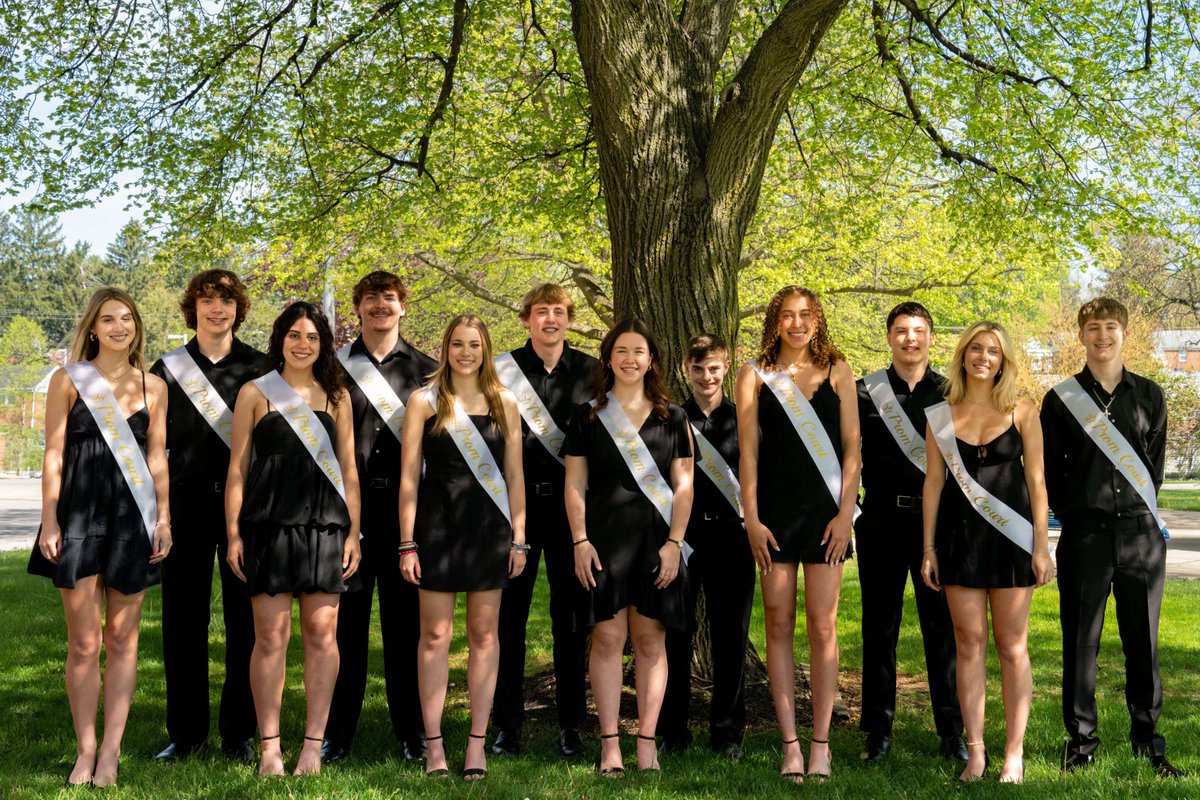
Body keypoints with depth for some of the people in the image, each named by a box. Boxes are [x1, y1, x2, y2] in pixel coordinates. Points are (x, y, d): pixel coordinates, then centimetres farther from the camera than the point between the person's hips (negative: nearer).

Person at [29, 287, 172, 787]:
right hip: (79, 515, -2)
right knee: (84, 643, -1)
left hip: (132, 519, 2)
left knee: (122, 641, 3)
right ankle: (84, 752, 10)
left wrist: (164, 517, 3)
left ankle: (109, 755, 8)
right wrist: (49, 520, -6)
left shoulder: (153, 386, 10)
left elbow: (157, 458, 11)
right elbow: (53, 455, 0)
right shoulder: (68, 380, 3)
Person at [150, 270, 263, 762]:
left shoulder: (258, 368, 5)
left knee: (245, 620, 2)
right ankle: (186, 732, 14)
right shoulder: (168, 369, 9)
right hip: (187, 504, 1)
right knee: (182, 619, 4)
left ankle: (238, 733, 11)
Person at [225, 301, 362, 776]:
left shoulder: (336, 397, 13)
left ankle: (313, 744, 5)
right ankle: (270, 747, 6)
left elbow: (348, 470, 14)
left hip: (324, 525, 2)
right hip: (269, 525, -2)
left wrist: (354, 532, 7)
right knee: (271, 637, -2)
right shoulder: (255, 394, 7)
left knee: (322, 634, -1)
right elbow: (237, 468, 5)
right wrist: (233, 534, -1)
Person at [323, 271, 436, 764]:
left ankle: (413, 733, 13)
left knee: (405, 621, 4)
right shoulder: (336, 367, 8)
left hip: (407, 505, 0)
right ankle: (336, 734, 12)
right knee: (345, 618, 3)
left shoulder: (427, 370, 8)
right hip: (348, 504, 0)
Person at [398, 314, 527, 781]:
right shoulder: (425, 402, 1)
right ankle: (434, 745, 6)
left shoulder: (504, 403, 7)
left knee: (483, 634, 5)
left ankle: (477, 743, 12)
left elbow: (514, 476, 9)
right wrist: (407, 543, -5)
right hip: (438, 527, -2)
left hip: (489, 529, 2)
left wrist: (518, 538, 4)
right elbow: (409, 476, -1)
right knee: (435, 636, 0)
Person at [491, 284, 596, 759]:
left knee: (571, 616, 5)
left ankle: (570, 724, 14)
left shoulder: (591, 372, 5)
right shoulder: (502, 370, 2)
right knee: (509, 615, 3)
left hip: (572, 503, 1)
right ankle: (507, 723, 12)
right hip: (516, 501, 0)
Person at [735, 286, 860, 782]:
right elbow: (748, 449, 2)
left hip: (825, 512, 0)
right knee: (779, 626, 2)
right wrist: (751, 518, -5)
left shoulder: (836, 371, 6)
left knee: (822, 627, -2)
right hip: (774, 512, 0)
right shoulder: (755, 374, 5)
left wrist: (846, 512, -4)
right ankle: (790, 744, 7)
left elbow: (851, 446, 5)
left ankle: (821, 743, 5)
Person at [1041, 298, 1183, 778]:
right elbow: (1049, 467, 7)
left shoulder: (1148, 395, 10)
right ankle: (1080, 739, 9)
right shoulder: (1061, 399, 5)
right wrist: (1071, 513, 2)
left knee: (1143, 637, 5)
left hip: (1140, 531, 1)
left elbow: (1156, 461, 12)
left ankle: (1147, 739, 14)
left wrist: (1144, 510, 6)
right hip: (1084, 534, -1)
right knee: (1081, 638, 1)